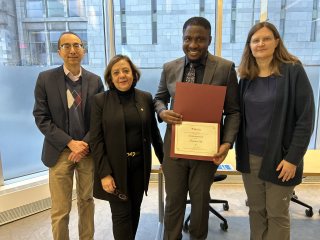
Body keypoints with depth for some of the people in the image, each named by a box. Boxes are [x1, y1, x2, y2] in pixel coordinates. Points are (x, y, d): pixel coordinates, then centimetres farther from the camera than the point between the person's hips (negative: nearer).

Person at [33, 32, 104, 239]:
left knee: (87, 201, 16)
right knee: (60, 210, 6)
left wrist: (85, 144, -12)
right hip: (60, 152, -1)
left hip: (88, 151, 2)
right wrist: (70, 143, -14)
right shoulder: (45, 79, -3)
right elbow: (41, 118, -6)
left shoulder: (95, 80, 1)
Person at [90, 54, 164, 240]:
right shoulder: (100, 100, -6)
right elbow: (96, 140, -8)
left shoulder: (146, 98, 2)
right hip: (115, 166, -3)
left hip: (140, 164, 3)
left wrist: (163, 158, 12)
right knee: (122, 213, 6)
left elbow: (154, 132, 9)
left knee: (135, 210, 16)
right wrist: (104, 173, -13)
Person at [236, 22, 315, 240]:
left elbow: (306, 118, -11)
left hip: (279, 158, -4)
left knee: (277, 214, 10)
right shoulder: (247, 76, 5)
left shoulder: (293, 71, -9)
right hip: (249, 156, 4)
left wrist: (293, 158, -14)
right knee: (256, 210, 16)